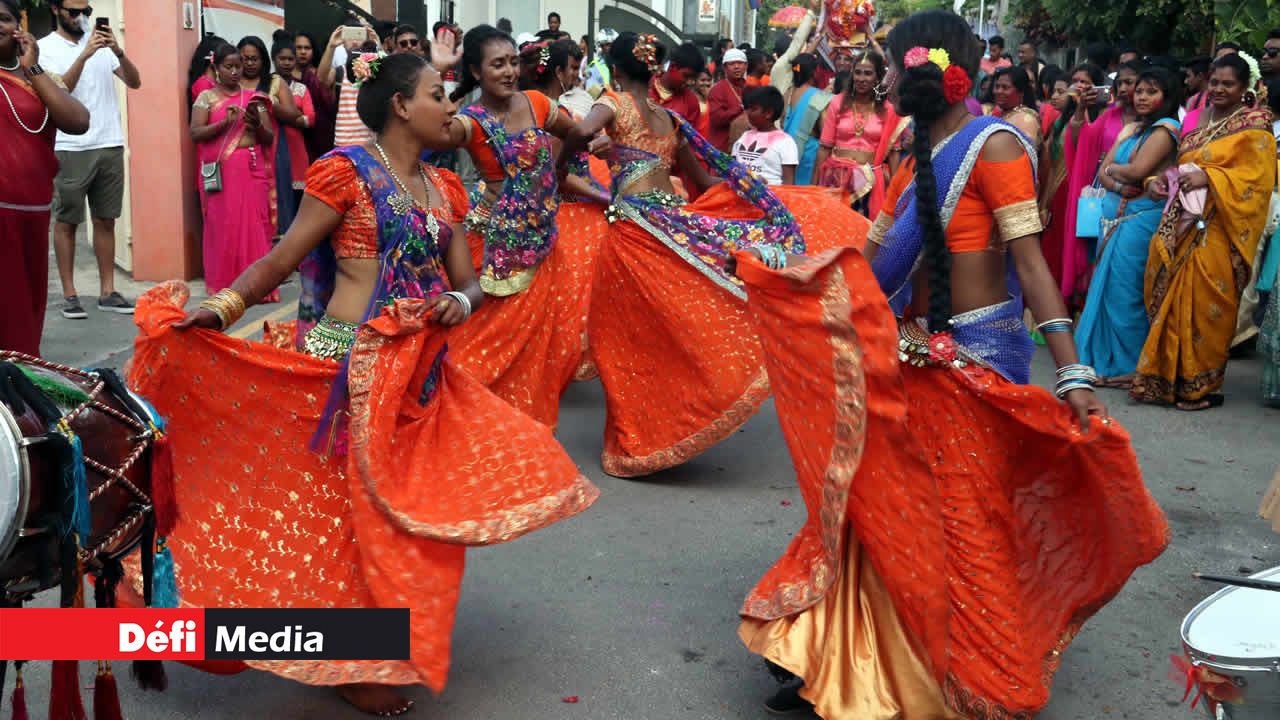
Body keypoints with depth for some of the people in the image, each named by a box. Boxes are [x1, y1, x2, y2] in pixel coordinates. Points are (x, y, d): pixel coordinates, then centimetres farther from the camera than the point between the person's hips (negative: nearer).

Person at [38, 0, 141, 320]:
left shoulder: (101, 41, 9)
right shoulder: (46, 47, 0)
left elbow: (134, 82, 3)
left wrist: (118, 51, -14)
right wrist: (84, 55, -23)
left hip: (110, 145, 4)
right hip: (70, 149, -3)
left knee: (106, 220, 7)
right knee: (66, 221, 2)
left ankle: (107, 292, 12)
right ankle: (69, 294, 7)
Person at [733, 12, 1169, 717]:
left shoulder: (994, 146, -12)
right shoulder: (920, 153, 12)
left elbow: (1029, 262, -18)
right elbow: (873, 255, 15)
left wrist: (1072, 373, -24)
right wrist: (782, 276, 16)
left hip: (976, 361, -7)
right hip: (911, 356, 7)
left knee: (967, 524, 4)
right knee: (879, 507, 11)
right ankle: (830, 663, 22)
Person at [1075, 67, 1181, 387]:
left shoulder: (1165, 128, -5)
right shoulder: (1131, 129, 18)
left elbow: (1137, 170, -16)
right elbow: (1103, 173, 10)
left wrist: (1112, 168, 2)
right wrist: (1120, 186, -10)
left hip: (1141, 218, -8)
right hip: (1115, 216, 8)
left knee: (1123, 291, -7)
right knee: (1107, 288, 7)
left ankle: (1129, 366, 1)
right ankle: (1106, 361, 15)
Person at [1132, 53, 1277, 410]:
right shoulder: (1196, 118, 16)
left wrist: (1209, 178, -22)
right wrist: (1162, 181, 4)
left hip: (1216, 232, -6)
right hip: (1181, 223, 6)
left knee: (1204, 305, -4)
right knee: (1171, 301, 7)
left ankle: (1200, 385, 6)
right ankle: (1164, 376, 16)